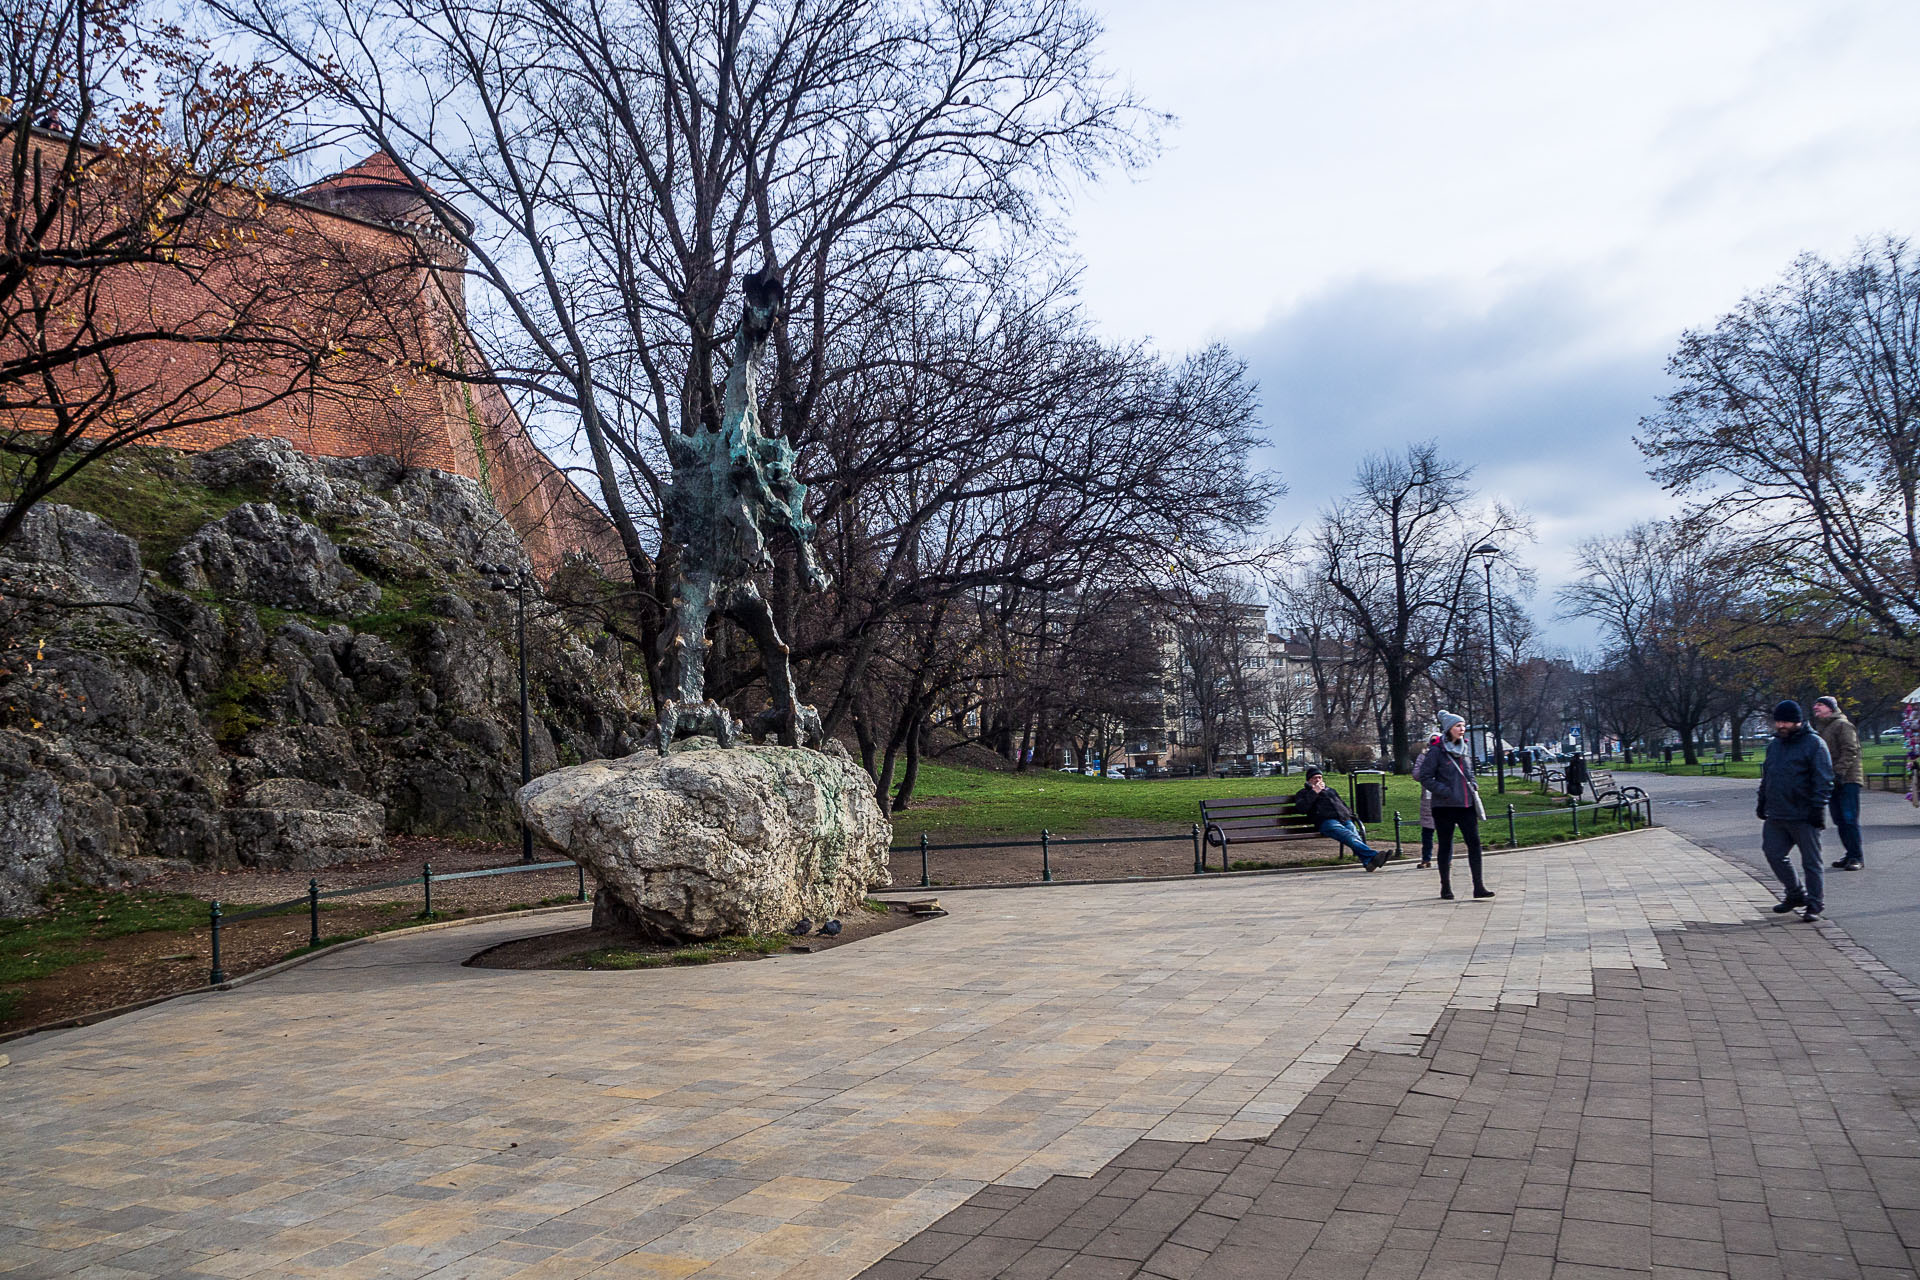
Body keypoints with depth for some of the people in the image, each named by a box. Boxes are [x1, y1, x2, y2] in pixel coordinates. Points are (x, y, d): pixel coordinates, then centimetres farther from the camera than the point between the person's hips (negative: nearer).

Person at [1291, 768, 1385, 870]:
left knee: (1356, 835, -30)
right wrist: (1314, 792, 4)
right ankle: (1372, 855, -56)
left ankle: (1368, 862, -54)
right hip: (1327, 821, -5)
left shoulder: (1331, 790, 40)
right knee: (1349, 836, -34)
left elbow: (1344, 805, 42)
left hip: (1345, 820, 5)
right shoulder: (1304, 793, 24)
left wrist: (1350, 816, 21)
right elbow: (1301, 808, 4)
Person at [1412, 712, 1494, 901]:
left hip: (1466, 804, 5)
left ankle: (1479, 887, 1)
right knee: (1445, 846, 4)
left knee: (1474, 842, -2)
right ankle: (1446, 887, 15)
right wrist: (1444, 791, -17)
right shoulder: (1436, 751, -8)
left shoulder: (1463, 749, 12)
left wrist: (1473, 785, 8)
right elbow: (1425, 777, -9)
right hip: (1445, 806, -5)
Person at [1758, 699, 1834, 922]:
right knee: (1774, 853, 9)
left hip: (1803, 816, -7)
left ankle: (1815, 904, 11)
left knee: (1810, 861, 2)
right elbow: (1766, 776, 23)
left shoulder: (1814, 744, -8)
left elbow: (1823, 780, -11)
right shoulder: (1774, 744, 14)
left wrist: (1818, 807, -17)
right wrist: (1762, 802, 19)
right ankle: (1795, 894, 25)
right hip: (1776, 815, 7)